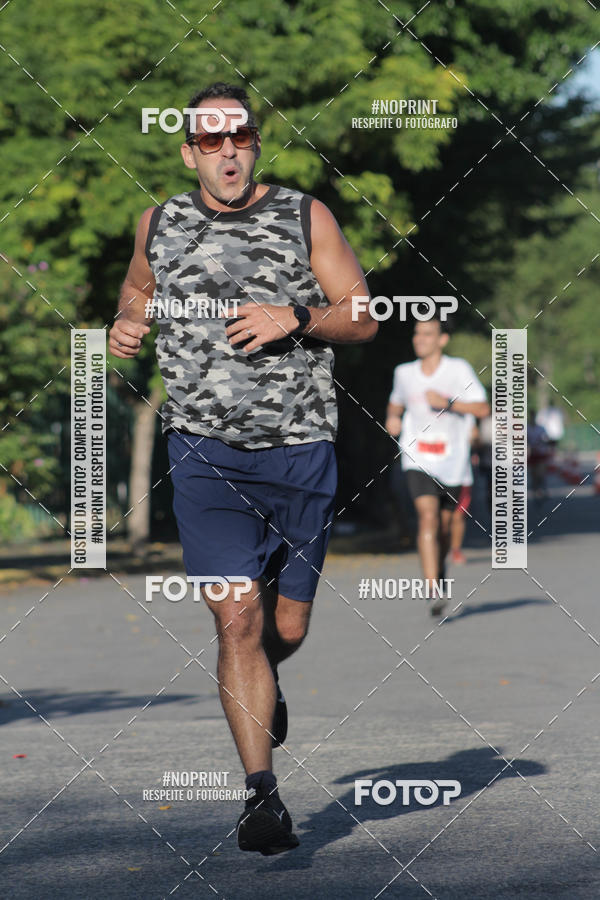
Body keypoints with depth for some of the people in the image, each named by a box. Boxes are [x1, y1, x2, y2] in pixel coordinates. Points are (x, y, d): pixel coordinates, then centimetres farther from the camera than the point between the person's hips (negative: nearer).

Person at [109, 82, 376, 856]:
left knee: (286, 628, 9)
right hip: (205, 451, 0)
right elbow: (140, 285, 27)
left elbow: (364, 318, 2)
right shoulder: (160, 224, 7)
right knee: (236, 618, -13)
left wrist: (295, 317, -16)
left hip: (300, 450, 0)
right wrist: (127, 322, 4)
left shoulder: (305, 218, 2)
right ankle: (262, 794, -9)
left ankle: (262, 686, 46)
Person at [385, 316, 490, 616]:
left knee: (442, 526, 12)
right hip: (418, 460, 0)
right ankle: (434, 592, -27)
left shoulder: (458, 369, -4)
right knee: (427, 518, -20)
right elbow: (396, 402, 26)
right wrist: (392, 418, 4)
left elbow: (483, 409, -10)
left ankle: (439, 574, 43)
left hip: (450, 461, 0)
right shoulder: (404, 373, 5)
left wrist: (447, 402, -22)